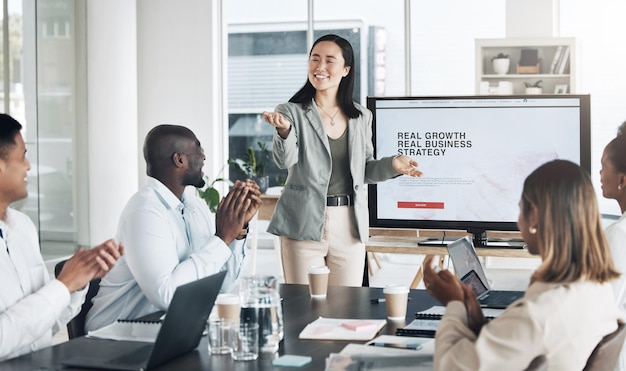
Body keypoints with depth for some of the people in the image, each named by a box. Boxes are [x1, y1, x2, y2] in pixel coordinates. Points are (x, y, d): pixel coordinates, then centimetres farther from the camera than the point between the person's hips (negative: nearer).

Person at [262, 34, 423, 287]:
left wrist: (392, 165, -3)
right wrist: (284, 131, -35)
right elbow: (284, 161, -16)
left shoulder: (361, 117, 10)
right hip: (304, 225, -3)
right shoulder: (292, 112, -1)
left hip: (349, 226, 3)